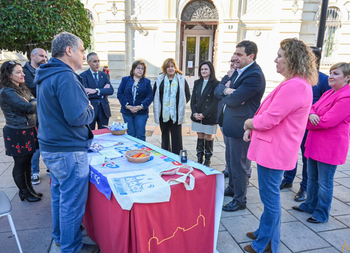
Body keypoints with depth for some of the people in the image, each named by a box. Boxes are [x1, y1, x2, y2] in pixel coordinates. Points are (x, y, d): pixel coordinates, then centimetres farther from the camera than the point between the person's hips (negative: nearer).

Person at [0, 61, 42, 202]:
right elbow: (29, 107, -23)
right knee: (20, 164, 7)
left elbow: (34, 104, 4)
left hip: (29, 131, 8)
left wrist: (31, 103, -18)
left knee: (28, 161, 17)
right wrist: (35, 102, -2)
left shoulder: (22, 89, 12)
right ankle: (24, 192, 24)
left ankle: (29, 188, 32)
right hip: (17, 134, -8)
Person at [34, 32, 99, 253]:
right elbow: (77, 117, -26)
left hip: (51, 147, 10)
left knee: (59, 194, 23)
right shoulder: (65, 77, -21)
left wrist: (84, 106, 10)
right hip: (68, 151, -10)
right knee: (73, 201, 5)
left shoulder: (47, 76, 11)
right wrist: (91, 110, -7)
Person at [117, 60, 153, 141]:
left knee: (140, 135, 1)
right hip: (127, 112, 1)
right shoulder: (125, 80, 8)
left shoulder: (147, 82, 6)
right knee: (130, 135, 7)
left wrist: (141, 106, -16)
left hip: (141, 112, -1)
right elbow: (119, 94, 1)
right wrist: (127, 106, -12)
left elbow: (150, 96, -2)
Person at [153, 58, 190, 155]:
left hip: (176, 114, -2)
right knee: (165, 136, 16)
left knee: (176, 138, -1)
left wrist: (180, 105, -4)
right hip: (163, 114, 2)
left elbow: (187, 96, 6)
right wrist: (157, 107, 1)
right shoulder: (159, 80, 5)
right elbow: (154, 96, 11)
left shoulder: (181, 80, 1)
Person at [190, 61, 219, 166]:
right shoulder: (197, 83, 10)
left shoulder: (215, 84, -8)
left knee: (208, 138, 6)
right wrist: (194, 113, -6)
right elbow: (193, 99, 8)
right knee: (200, 137, 12)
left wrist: (204, 114, -16)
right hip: (197, 117, 5)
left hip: (209, 117, -5)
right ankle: (199, 159, 21)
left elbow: (215, 102, -13)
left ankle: (207, 160, 19)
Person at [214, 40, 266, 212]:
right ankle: (232, 188, 42)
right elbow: (218, 90, 6)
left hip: (240, 126, -10)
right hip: (230, 124, 10)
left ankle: (240, 200, 20)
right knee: (230, 160, 22)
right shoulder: (238, 71, 11)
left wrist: (225, 94, -5)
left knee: (238, 164, 3)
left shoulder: (254, 75, -21)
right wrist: (226, 90, -16)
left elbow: (234, 99, -26)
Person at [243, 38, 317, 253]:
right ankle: (265, 232, 39)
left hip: (274, 150, -11)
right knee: (270, 195, 21)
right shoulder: (298, 83, 14)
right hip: (274, 148, 11)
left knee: (270, 197, 4)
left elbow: (269, 119, -24)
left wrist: (249, 123, -4)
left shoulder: (294, 86, -22)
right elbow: (272, 114, 17)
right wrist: (252, 128, 6)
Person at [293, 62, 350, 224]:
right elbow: (313, 107, 9)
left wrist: (308, 121, -9)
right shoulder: (329, 93, 12)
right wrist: (311, 115, -15)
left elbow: (327, 121, -25)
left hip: (330, 146, -9)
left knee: (324, 182, 5)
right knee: (312, 178, 20)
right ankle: (310, 205, 37)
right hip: (315, 142, 9)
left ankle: (322, 214, 22)